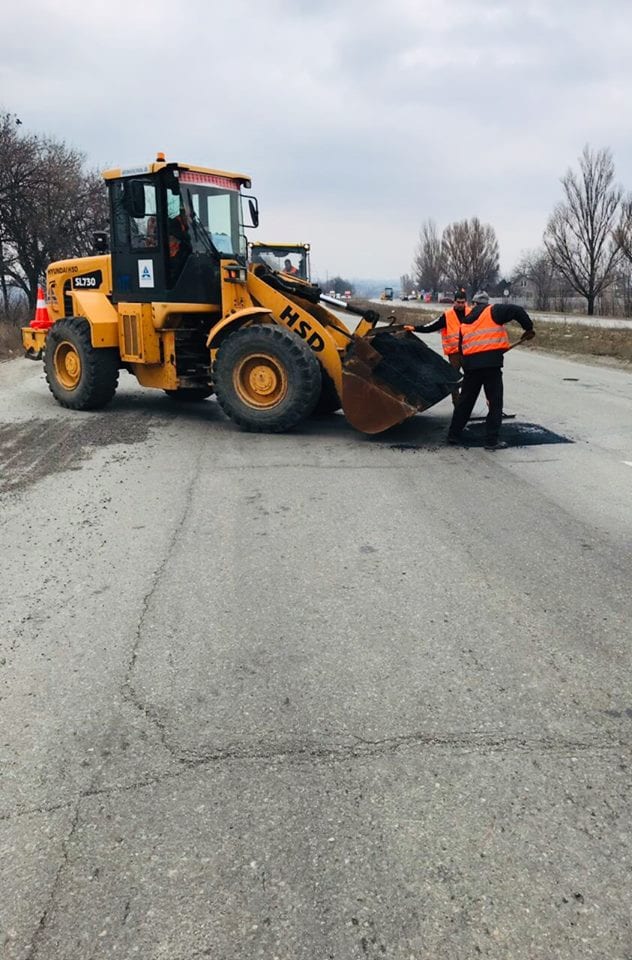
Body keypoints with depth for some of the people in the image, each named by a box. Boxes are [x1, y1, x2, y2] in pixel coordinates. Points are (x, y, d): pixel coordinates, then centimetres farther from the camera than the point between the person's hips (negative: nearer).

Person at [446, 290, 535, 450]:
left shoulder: (465, 322, 20)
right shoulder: (493, 311, 5)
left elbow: (462, 347, 21)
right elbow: (517, 311, -8)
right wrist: (528, 328, 5)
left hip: (470, 364, 5)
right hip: (491, 363, -5)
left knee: (465, 400, 17)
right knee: (495, 402, 3)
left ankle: (454, 434, 23)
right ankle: (492, 440, 1)